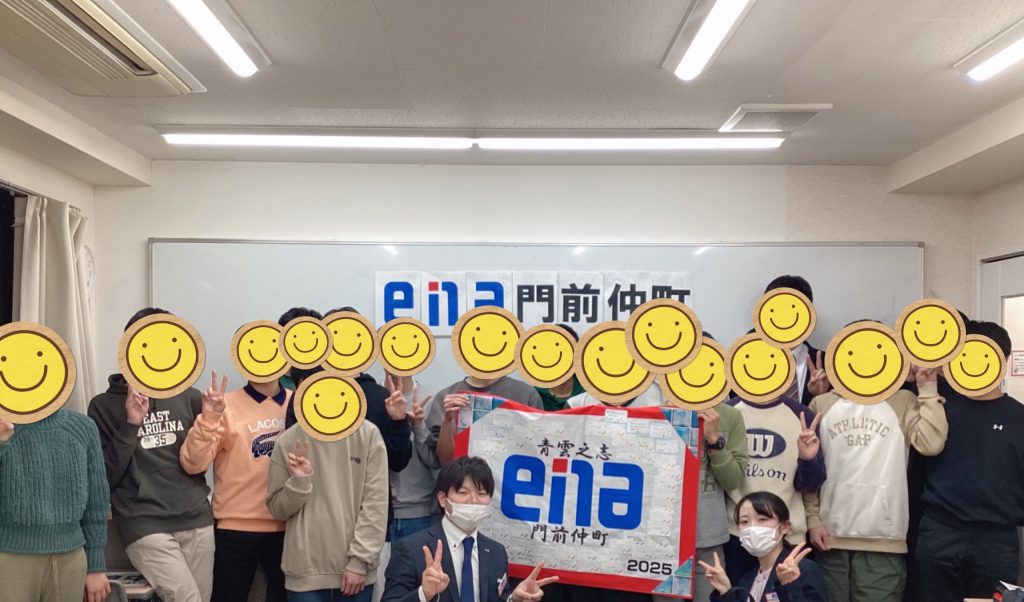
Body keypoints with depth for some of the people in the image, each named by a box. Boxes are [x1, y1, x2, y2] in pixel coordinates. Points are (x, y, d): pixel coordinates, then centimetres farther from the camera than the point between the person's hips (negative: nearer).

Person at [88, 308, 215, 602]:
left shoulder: (189, 397, 8)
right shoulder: (104, 406, 1)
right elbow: (104, 478, -3)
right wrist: (131, 425, -11)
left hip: (198, 520, 4)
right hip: (145, 526, -4)